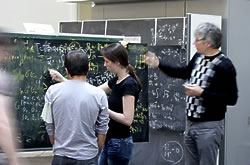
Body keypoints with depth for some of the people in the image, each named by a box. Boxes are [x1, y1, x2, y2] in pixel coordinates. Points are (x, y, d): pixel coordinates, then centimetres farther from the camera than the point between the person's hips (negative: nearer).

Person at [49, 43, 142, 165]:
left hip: (120, 144, -9)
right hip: (110, 141, 9)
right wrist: (62, 80, 12)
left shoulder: (129, 85, -18)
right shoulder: (116, 81, 9)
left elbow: (127, 119, -23)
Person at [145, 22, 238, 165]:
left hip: (209, 126, -8)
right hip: (191, 123, 8)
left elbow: (231, 98, -20)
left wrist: (202, 93, -22)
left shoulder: (224, 66, -17)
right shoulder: (198, 57, 7)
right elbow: (185, 73, 27)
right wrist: (159, 64, 25)